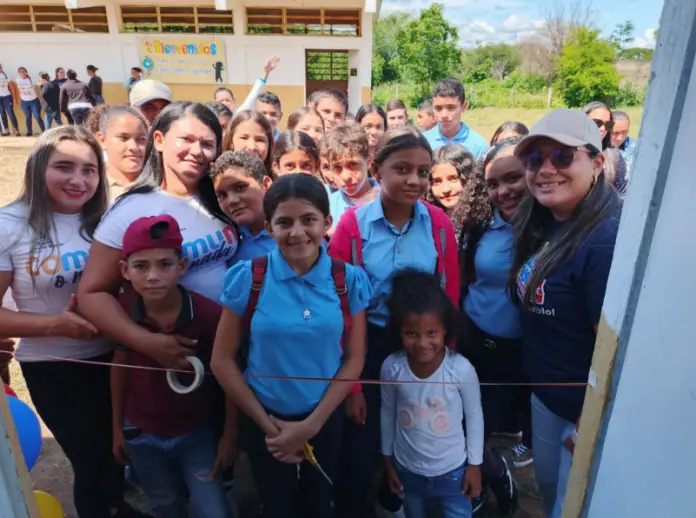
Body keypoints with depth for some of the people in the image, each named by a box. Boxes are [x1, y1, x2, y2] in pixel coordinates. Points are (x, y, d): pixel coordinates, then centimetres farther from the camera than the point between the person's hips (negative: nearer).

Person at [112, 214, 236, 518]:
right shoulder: (121, 311, -18)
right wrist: (117, 428, 7)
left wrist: (230, 435, -7)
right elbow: (120, 365, -1)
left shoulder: (210, 314, -27)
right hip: (142, 434, 3)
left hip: (197, 433, -3)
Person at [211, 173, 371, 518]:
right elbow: (222, 361, -9)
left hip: (326, 418, 1)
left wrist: (311, 425, -10)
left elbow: (353, 360, -6)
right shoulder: (247, 278, -16)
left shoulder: (349, 280, -12)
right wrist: (269, 425, -8)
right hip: (265, 419, -1)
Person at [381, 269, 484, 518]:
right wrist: (388, 460, 6)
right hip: (408, 470, 2)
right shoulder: (391, 367, -21)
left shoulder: (461, 368, -26)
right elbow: (387, 413, -4)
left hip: (452, 471, -2)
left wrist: (474, 464, -2)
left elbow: (474, 415, -10)